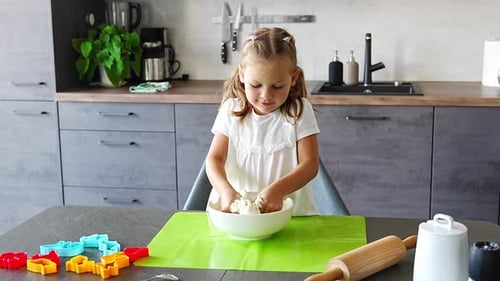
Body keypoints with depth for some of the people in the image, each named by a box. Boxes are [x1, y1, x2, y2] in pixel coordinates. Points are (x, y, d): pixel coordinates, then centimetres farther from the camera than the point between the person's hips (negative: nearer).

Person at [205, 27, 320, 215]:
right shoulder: (232, 110, 4)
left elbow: (310, 163, -7)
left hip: (289, 209, 0)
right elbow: (214, 158, 0)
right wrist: (226, 190, -21)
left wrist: (277, 190, -25)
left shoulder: (299, 112, -1)